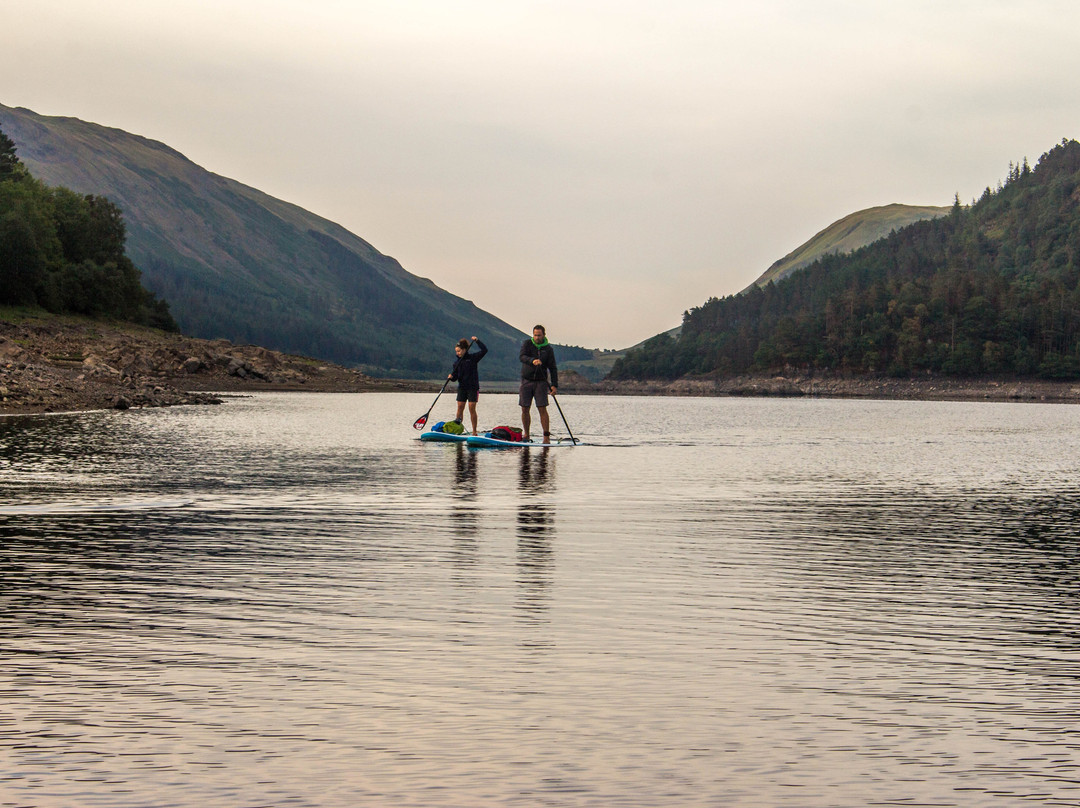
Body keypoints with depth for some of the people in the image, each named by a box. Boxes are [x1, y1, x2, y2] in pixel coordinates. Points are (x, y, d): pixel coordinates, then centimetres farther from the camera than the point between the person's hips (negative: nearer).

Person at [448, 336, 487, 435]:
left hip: (473, 387, -4)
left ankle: (474, 431, -4)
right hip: (462, 387, 4)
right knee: (460, 407, -3)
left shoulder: (473, 358, 0)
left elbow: (484, 350, -8)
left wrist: (477, 341, -13)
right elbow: (455, 377, 8)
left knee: (472, 408, -7)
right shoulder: (456, 362, 10)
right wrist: (451, 377, -14)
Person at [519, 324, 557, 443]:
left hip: (541, 382, -1)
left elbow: (553, 368, 0)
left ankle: (546, 436, -9)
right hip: (526, 381, 1)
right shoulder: (527, 344, 2)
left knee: (542, 409, -8)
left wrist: (554, 385, -11)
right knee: (525, 409, 2)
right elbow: (522, 356, -16)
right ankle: (526, 435, 14)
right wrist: (532, 361, -37)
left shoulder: (548, 349, 2)